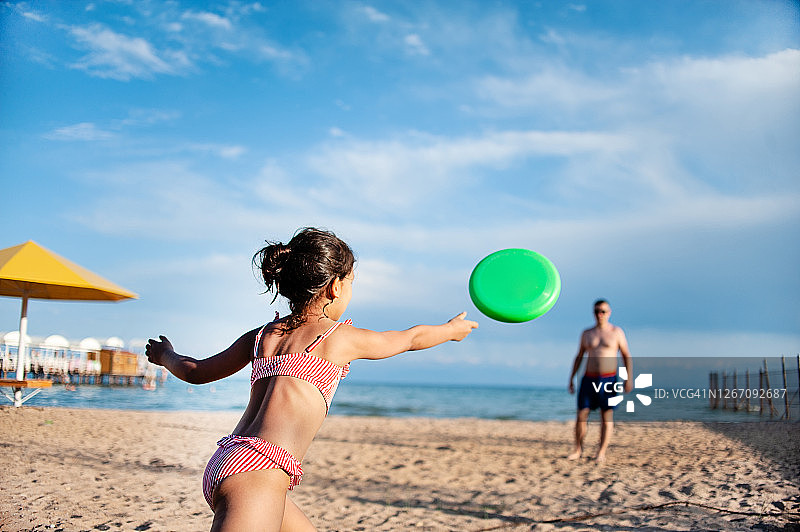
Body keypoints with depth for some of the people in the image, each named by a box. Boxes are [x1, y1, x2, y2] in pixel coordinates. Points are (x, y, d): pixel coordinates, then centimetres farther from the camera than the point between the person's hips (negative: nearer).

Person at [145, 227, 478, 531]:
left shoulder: (260, 337, 17)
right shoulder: (340, 337, 3)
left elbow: (195, 372, 28)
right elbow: (412, 338, 20)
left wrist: (166, 355, 49)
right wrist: (452, 329, 39)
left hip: (225, 462, 9)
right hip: (258, 471, -9)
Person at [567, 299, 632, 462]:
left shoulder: (617, 332, 2)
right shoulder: (586, 334, 9)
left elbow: (626, 357, 3)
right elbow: (579, 357, 15)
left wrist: (629, 379, -6)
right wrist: (571, 378, 10)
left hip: (608, 380, -2)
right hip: (589, 379, 2)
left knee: (607, 417, -1)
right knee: (581, 415, -2)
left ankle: (601, 452, 6)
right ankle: (578, 449, 9)